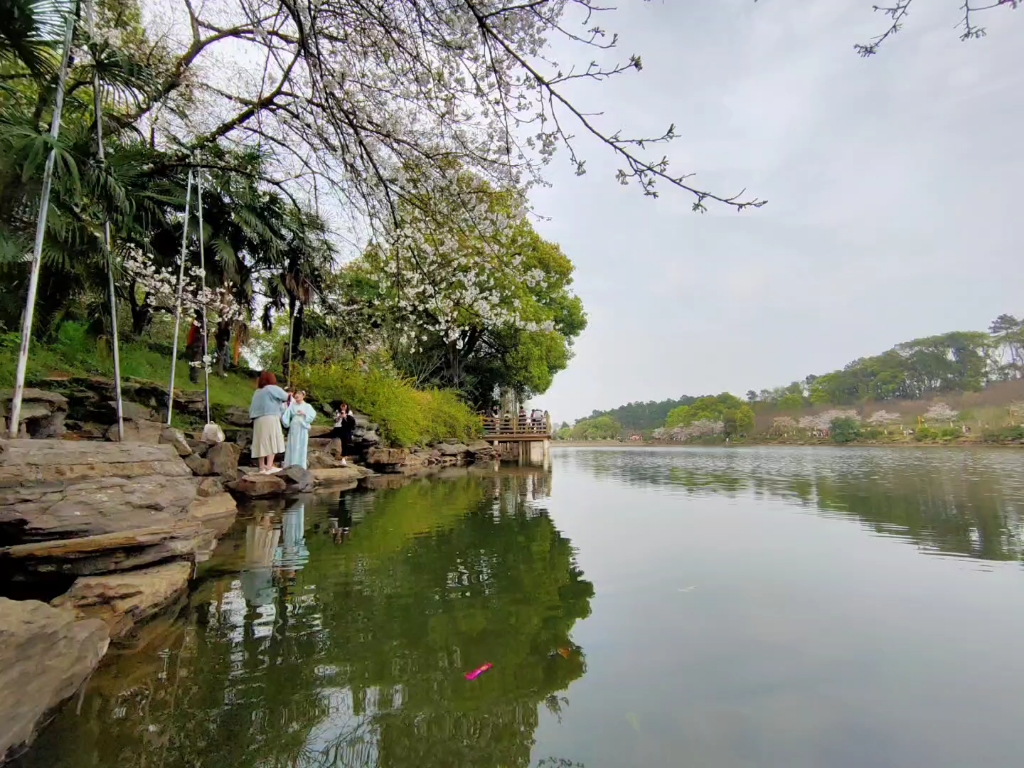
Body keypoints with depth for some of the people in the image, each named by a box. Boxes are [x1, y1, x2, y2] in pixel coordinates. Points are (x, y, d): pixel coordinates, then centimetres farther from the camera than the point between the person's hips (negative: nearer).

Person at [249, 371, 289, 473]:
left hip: (258, 420, 6)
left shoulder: (257, 392, 18)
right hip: (270, 419, -6)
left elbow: (252, 408, 15)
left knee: (262, 443, 5)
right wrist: (289, 395, 25)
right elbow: (286, 397, 5)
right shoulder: (272, 388, 0)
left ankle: (262, 468, 4)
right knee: (272, 443, -8)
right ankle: (269, 467, -16)